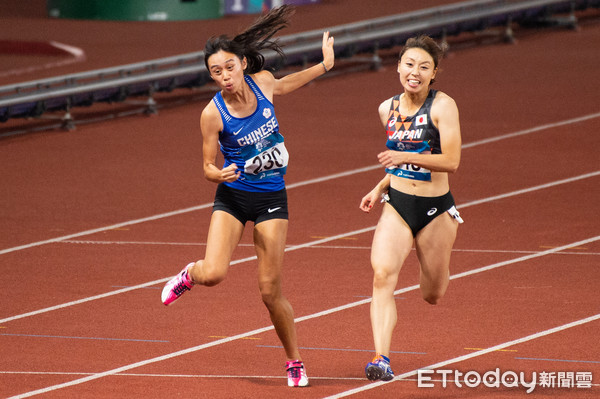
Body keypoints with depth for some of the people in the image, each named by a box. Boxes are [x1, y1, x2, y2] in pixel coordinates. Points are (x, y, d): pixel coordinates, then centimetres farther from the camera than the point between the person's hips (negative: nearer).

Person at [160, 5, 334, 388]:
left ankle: (295, 362, 20)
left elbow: (282, 86, 18)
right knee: (213, 274, -21)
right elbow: (209, 166, -8)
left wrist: (324, 65, 19)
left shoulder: (262, 82, -9)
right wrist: (219, 174, -30)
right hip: (232, 197, -1)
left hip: (271, 198, 1)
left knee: (271, 290, 0)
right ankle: (190, 274, 18)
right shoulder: (213, 114, -17)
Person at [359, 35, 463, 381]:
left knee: (433, 295, 11)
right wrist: (380, 188, 10)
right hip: (397, 206, 3)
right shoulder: (388, 110, 5)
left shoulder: (443, 106, -12)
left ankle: (440, 272, 51)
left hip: (436, 209, -3)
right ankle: (383, 360, -29)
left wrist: (404, 158, -29)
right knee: (383, 275, -22)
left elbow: (451, 161, -20)